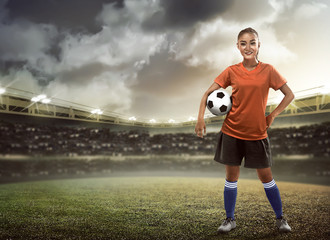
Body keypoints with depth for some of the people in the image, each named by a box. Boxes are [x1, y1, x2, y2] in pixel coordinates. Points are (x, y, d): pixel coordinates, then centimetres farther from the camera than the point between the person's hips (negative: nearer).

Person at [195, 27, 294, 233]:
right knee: (231, 177, 8)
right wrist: (201, 118, -12)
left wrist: (272, 115, -5)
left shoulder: (268, 70, -4)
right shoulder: (232, 71, -2)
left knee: (266, 177, 8)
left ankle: (280, 218, 26)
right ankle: (230, 219, 23)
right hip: (232, 131, 1)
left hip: (257, 134, -1)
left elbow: (289, 95, 3)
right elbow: (208, 94, 0)